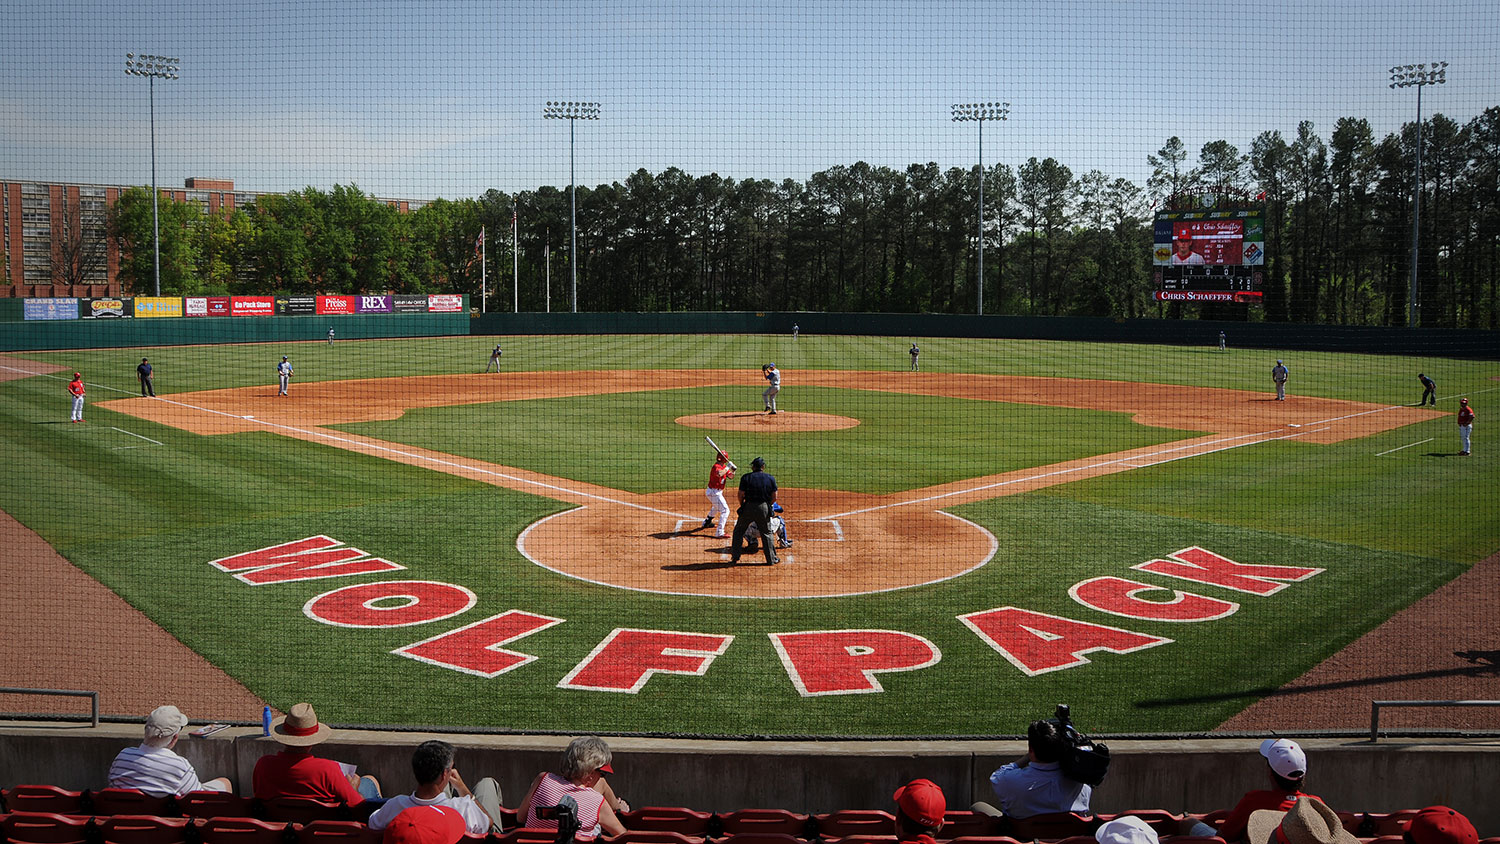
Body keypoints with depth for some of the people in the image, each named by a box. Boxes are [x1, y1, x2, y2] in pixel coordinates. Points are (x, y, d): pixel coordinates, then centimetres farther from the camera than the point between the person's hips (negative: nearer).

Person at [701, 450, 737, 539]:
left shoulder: (724, 466, 7)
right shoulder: (716, 467, -23)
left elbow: (730, 476, 7)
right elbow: (719, 474, -45)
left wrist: (733, 471, -14)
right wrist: (728, 467, -34)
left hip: (717, 492, 11)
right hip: (714, 492, -11)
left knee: (716, 507, 35)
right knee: (725, 510, -14)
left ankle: (707, 522, 57)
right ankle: (719, 533, -20)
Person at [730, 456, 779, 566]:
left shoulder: (746, 478, -3)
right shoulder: (771, 478, 2)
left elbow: (741, 495, -4)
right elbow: (774, 498, 1)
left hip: (748, 507, -1)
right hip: (764, 508, 1)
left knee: (738, 531, 15)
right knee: (766, 533, 12)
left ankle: (735, 557, 16)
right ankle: (771, 559, 13)